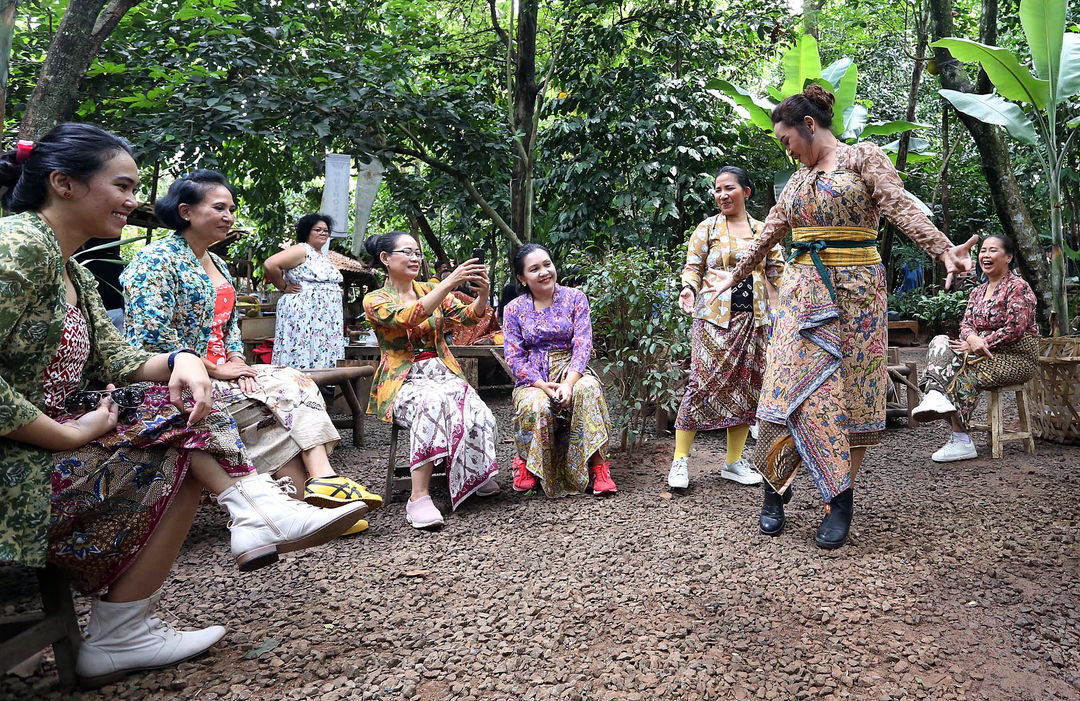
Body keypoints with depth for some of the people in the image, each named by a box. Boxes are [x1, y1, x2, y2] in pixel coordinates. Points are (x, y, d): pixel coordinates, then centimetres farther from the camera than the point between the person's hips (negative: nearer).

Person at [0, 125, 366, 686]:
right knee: (181, 451, -9)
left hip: (45, 439, 9)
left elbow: (113, 360, 12)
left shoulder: (73, 273, 14)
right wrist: (71, 435, -19)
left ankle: (258, 514, -11)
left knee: (184, 410, 1)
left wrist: (180, 362, -8)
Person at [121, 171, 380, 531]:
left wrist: (237, 361, 0)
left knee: (297, 382, -16)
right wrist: (216, 369, -17)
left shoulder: (217, 264, 18)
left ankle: (322, 479, -29)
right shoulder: (157, 260, -10)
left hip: (216, 372, 8)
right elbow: (152, 335, -20)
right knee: (280, 394, -21)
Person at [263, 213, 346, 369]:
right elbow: (270, 264, -17)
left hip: (326, 319, 9)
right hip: (303, 314, -9)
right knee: (302, 362, -10)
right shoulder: (301, 250, -7)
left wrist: (337, 290, 16)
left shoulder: (324, 257, 20)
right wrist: (285, 287, -9)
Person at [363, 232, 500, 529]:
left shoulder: (429, 289, 15)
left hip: (442, 372, 4)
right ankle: (419, 496, -38)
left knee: (473, 410, -31)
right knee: (433, 400, -39)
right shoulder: (375, 300, 1)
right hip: (403, 381, -4)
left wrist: (483, 292, -18)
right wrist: (449, 283, -28)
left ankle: (478, 476, -13)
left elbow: (469, 316, 4)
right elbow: (407, 318, -21)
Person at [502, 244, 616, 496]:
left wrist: (568, 382, -24)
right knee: (536, 407, -35)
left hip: (570, 370, 0)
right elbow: (514, 357, -1)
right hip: (533, 378, 0)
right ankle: (527, 461, -4)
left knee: (587, 388, -36)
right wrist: (543, 385, -18)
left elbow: (583, 344, -6)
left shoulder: (574, 298, 5)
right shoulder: (514, 309, 6)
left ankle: (598, 465, -28)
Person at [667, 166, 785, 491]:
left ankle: (734, 461, 17)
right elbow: (693, 266, 2)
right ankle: (680, 460, -4)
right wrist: (689, 288, -17)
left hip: (752, 318, 4)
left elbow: (776, 271, 19)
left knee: (747, 386, 5)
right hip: (714, 317, -4)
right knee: (703, 382, -11)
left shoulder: (762, 231, 14)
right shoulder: (707, 228, 6)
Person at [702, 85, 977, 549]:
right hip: (802, 292, 5)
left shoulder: (864, 157, 2)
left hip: (853, 290, -4)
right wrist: (735, 276, 32)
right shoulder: (799, 178, 18)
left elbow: (900, 208, -11)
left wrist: (944, 250, -26)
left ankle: (841, 502, 3)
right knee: (790, 386, -3)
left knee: (850, 392, -3)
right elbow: (769, 233, 26)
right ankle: (775, 489, 6)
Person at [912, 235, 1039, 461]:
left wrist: (978, 345, -19)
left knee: (963, 369, -32)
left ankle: (960, 441, -27)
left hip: (1017, 358, -7)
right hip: (986, 355, 7)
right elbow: (966, 324, 7)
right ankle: (935, 396, -40)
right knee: (940, 341, -17)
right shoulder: (977, 291, 17)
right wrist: (972, 338, -17)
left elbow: (1014, 330, -16)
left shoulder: (1018, 287, -7)